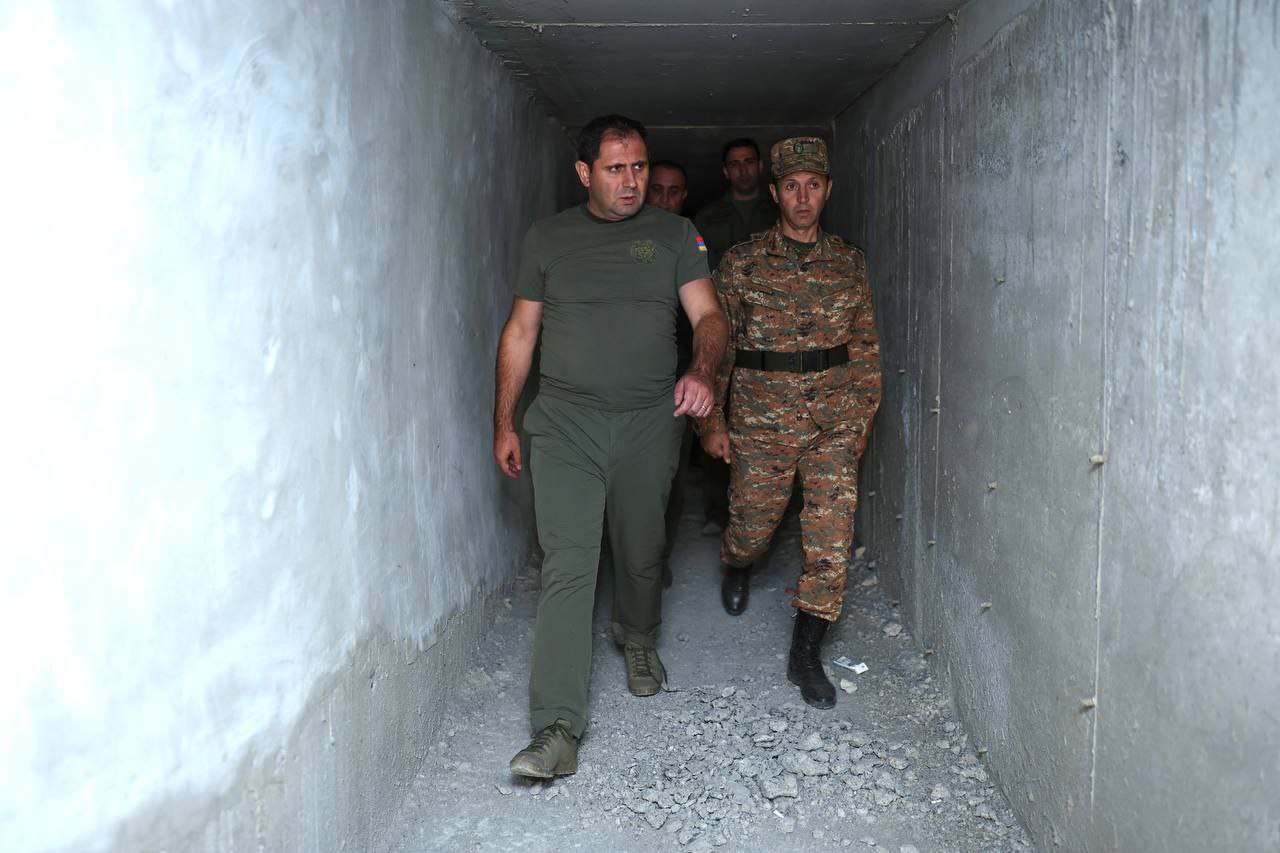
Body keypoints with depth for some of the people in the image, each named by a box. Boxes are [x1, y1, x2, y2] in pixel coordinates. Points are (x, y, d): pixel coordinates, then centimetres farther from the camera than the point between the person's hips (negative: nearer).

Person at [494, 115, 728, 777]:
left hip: (648, 423, 1)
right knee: (568, 566, -11)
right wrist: (504, 422, 7)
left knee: (640, 555, 14)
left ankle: (637, 641, 47)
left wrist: (701, 371, -23)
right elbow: (520, 331, 10)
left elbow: (708, 314, -1)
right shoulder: (548, 238, 7)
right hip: (565, 423, -1)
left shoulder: (674, 234, 7)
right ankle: (557, 728, -13)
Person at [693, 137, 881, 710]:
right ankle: (736, 567, 48)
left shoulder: (850, 264, 7)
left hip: (834, 425, 2)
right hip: (761, 422, -2)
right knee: (753, 522, 9)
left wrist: (863, 416, 10)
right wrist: (711, 417, -2)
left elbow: (865, 347, 12)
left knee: (831, 538, -2)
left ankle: (805, 656, 10)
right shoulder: (741, 263, -1)